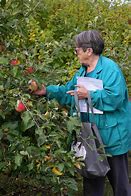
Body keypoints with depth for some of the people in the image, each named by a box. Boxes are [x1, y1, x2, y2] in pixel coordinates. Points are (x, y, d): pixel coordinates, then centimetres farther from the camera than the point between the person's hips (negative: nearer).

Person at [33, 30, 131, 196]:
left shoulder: (110, 68, -17)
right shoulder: (82, 71, 12)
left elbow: (114, 97, -26)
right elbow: (68, 92, 15)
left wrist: (89, 94, -24)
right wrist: (48, 91, 5)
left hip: (112, 134, -8)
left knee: (117, 177, 6)